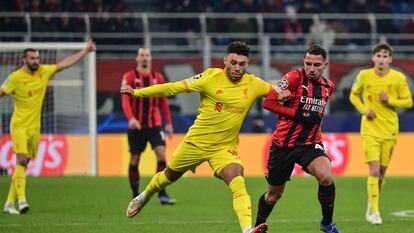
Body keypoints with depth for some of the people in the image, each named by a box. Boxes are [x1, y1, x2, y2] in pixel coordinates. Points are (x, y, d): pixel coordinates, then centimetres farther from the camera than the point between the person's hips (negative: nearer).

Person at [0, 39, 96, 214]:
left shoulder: (44, 72, 4)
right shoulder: (15, 77, -10)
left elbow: (66, 63, 11)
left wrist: (86, 51, 12)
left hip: (34, 126, 5)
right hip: (19, 125, -5)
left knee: (24, 164, 6)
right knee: (22, 160, -18)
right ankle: (21, 199, -26)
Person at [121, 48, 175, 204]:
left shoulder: (158, 78, 7)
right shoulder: (129, 77, -3)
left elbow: (163, 102, 13)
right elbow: (125, 100, -13)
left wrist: (168, 122, 9)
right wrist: (131, 118, -28)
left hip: (154, 124, 2)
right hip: (136, 126, -2)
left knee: (161, 154, -14)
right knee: (135, 158, 4)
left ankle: (162, 194, -14)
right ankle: (135, 196, 18)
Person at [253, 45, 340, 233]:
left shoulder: (328, 86, 6)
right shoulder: (294, 77, -12)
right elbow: (268, 102, -16)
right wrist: (298, 115, -19)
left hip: (310, 143, 2)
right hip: (283, 144, -2)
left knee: (325, 176, -26)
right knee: (274, 194, 9)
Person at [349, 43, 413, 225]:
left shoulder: (398, 78, -4)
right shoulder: (364, 76, -3)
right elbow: (353, 95, 11)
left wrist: (390, 100, -16)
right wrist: (363, 109, -7)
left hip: (389, 130, 2)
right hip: (370, 129, -2)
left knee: (382, 172, 10)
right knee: (374, 170, -14)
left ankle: (371, 207, 32)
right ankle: (374, 212, -11)